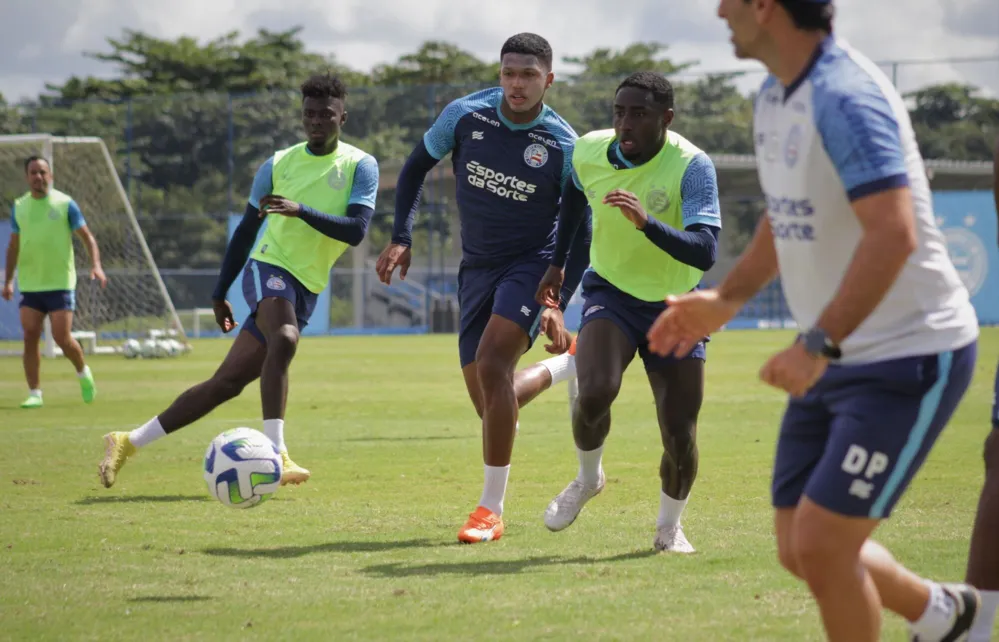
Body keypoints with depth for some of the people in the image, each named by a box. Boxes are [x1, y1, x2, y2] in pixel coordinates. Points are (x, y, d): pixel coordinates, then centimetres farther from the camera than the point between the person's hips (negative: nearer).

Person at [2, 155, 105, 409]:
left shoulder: (65, 203, -3)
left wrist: (96, 265, -17)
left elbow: (87, 236, -2)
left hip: (60, 283, -3)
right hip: (29, 284, 3)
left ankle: (83, 373, 20)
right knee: (30, 338, -5)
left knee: (62, 338, -9)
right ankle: (34, 394, 1)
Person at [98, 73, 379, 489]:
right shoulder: (278, 165, 5)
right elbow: (247, 229, 14)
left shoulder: (360, 166, 1)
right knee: (284, 339, -35)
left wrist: (302, 210, -25)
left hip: (305, 290, 2)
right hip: (269, 267, -2)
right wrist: (220, 294, 14)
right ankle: (275, 454, -43)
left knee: (228, 382, 3)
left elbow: (357, 230, -12)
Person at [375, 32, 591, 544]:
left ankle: (491, 510, -19)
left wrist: (559, 303, -16)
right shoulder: (464, 116, -8)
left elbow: (579, 234, -6)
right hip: (477, 267, 4)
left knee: (492, 366, -27)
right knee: (492, 405, 4)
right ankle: (567, 364, 39)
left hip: (533, 263, -4)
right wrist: (401, 238, -1)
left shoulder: (563, 147, -14)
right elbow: (416, 167, 9)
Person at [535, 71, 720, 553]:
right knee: (595, 392, -27)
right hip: (610, 292, 1)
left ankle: (669, 526, 25)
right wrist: (557, 263, 17)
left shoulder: (692, 166, -23)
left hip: (674, 306, -1)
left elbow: (705, 252, -33)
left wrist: (646, 223, -47)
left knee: (680, 436, -5)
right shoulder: (588, 152, -10)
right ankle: (587, 478, 5)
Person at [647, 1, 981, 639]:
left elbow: (893, 235, -33)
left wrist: (817, 345, -36)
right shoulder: (777, 97, 8)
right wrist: (727, 299, 21)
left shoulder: (846, 98, -22)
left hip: (912, 359, -9)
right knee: (801, 551, 10)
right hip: (841, 360, 9)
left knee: (821, 547, -12)